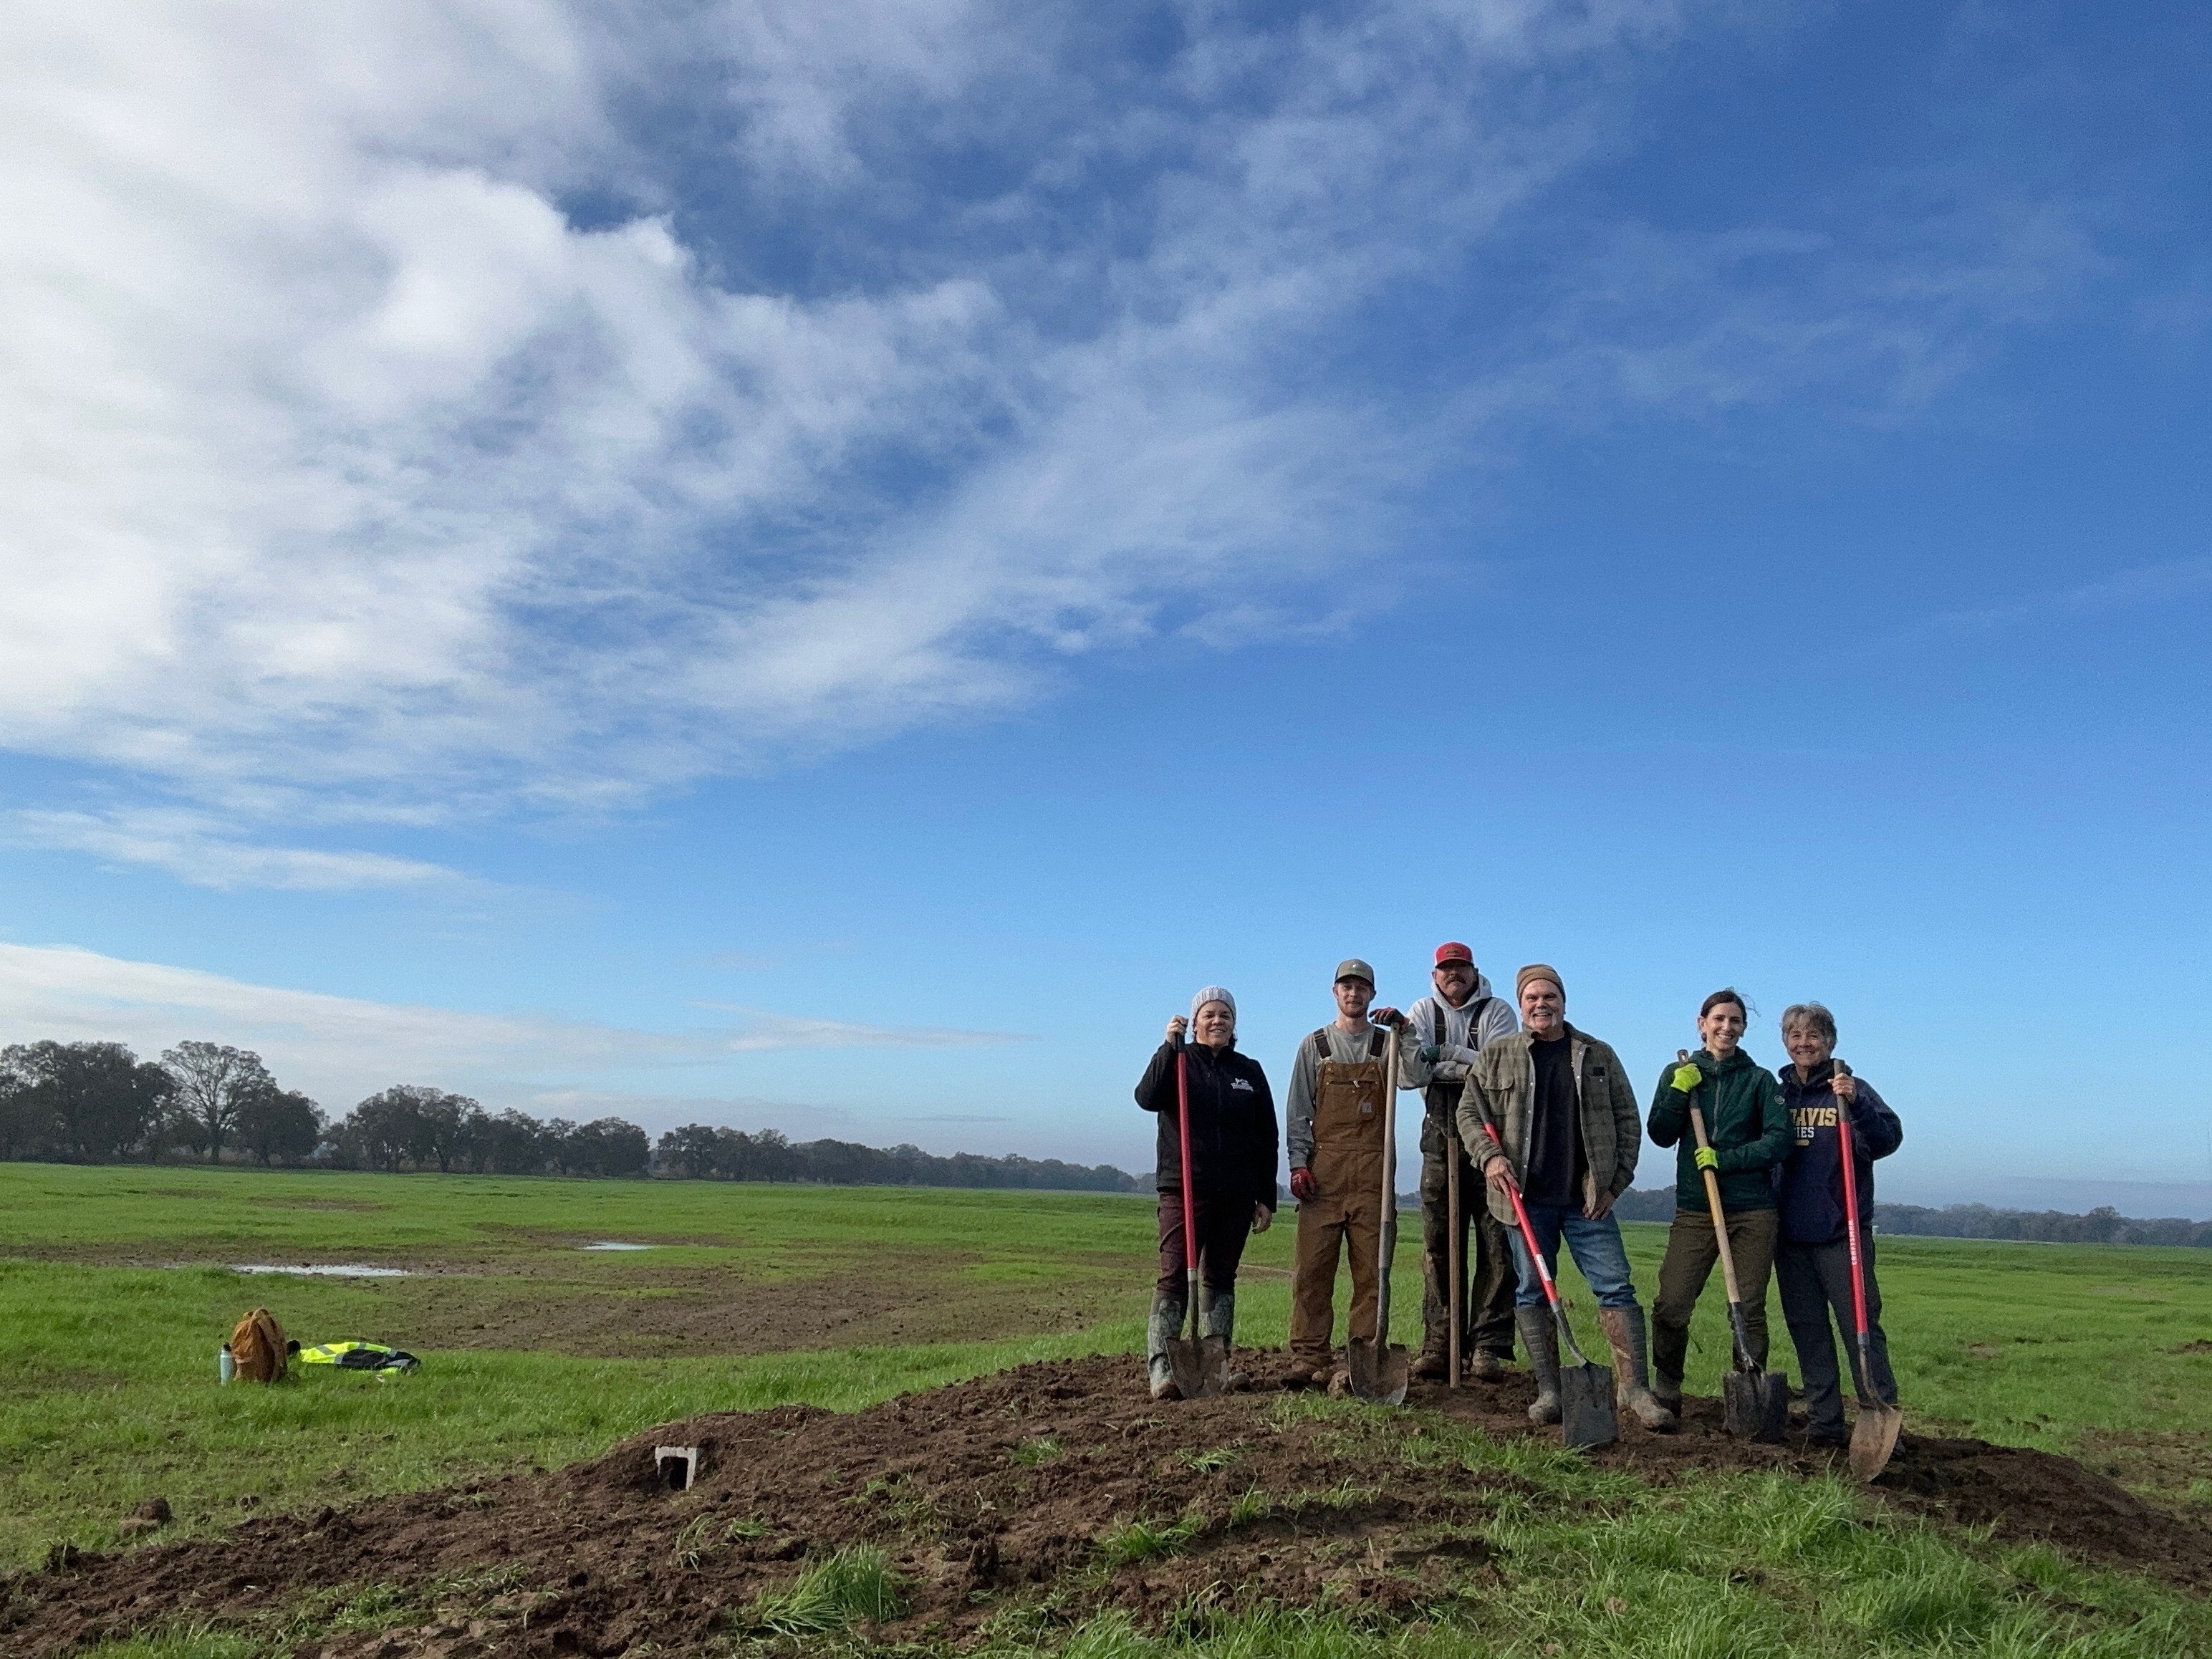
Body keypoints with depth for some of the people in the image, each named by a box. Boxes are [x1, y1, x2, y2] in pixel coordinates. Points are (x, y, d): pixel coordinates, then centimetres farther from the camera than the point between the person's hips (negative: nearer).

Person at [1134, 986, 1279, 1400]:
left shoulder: (1250, 1072, 12)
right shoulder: (1178, 1062, 5)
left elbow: (1268, 1140, 12)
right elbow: (1147, 1098, -16)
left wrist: (1267, 1198, 7)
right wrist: (1169, 1046, -21)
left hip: (1236, 1194, 3)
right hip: (1183, 1187, -3)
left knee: (1220, 1277, 9)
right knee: (1174, 1277, -10)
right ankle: (1160, 1367, -13)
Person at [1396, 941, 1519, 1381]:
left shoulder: (1497, 1011, 3)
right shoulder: (1423, 1012, 10)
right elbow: (1409, 1076, 0)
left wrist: (1444, 1054, -11)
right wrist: (1406, 1036, -17)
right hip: (1441, 1138, 2)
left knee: (1496, 1244, -4)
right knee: (1439, 1246, 3)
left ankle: (1488, 1346, 1)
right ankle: (1439, 1344, 8)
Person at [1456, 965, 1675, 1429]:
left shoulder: (1599, 1056, 8)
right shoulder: (1495, 1056, 6)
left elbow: (1627, 1120, 10)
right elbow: (1469, 1113, 7)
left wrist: (1616, 1181, 2)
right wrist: (1490, 1156, -10)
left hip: (1588, 1198, 0)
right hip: (1526, 1197, 0)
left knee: (1615, 1287, -2)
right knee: (1532, 1291, 5)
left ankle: (1634, 1387, 5)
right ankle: (1548, 1390, 13)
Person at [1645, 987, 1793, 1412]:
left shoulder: (1760, 1079, 7)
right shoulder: (1679, 1073, 11)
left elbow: (1779, 1139, -2)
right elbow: (1661, 1135, 5)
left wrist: (1725, 1159, -12)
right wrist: (1678, 1091, -9)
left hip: (1753, 1211, 0)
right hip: (1694, 1209, 1)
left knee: (1750, 1310, 0)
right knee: (1670, 1306, -8)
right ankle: (1666, 1394, 7)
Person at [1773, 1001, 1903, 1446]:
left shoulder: (1852, 1090, 0)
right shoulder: (1777, 1094, 12)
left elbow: (1889, 1140, -15)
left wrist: (1855, 1103, -29)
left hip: (1841, 1234, -4)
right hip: (1791, 1236, 5)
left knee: (1862, 1328, -6)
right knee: (1808, 1334, 9)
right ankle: (1824, 1423, 16)